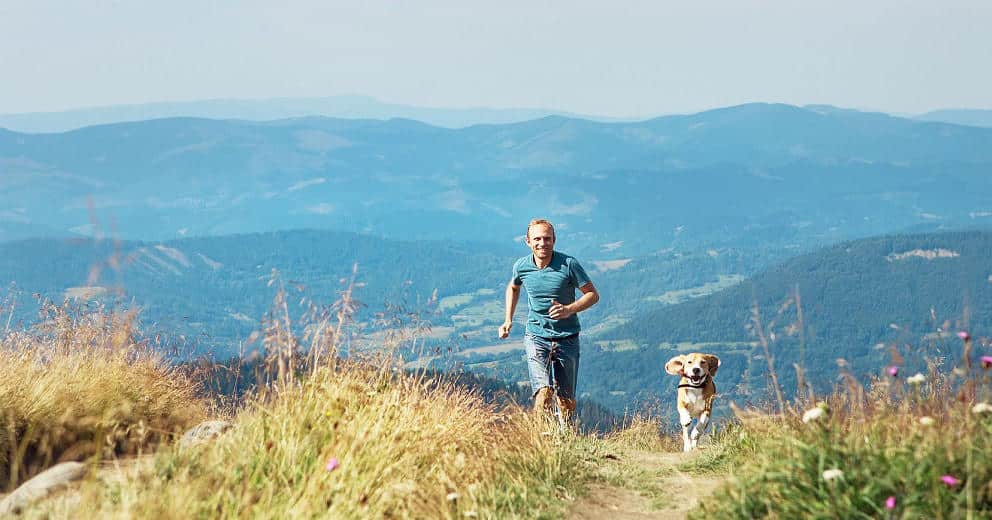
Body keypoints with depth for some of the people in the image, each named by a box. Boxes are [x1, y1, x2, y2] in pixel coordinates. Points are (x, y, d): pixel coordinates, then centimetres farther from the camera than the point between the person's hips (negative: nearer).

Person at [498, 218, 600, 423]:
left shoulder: (568, 264, -12)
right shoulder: (521, 266, -3)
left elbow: (593, 294, -6)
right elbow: (513, 287, 21)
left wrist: (569, 309, -23)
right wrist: (508, 320, 13)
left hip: (567, 338, 0)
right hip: (536, 336, 0)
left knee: (567, 401, 5)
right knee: (544, 393, -21)